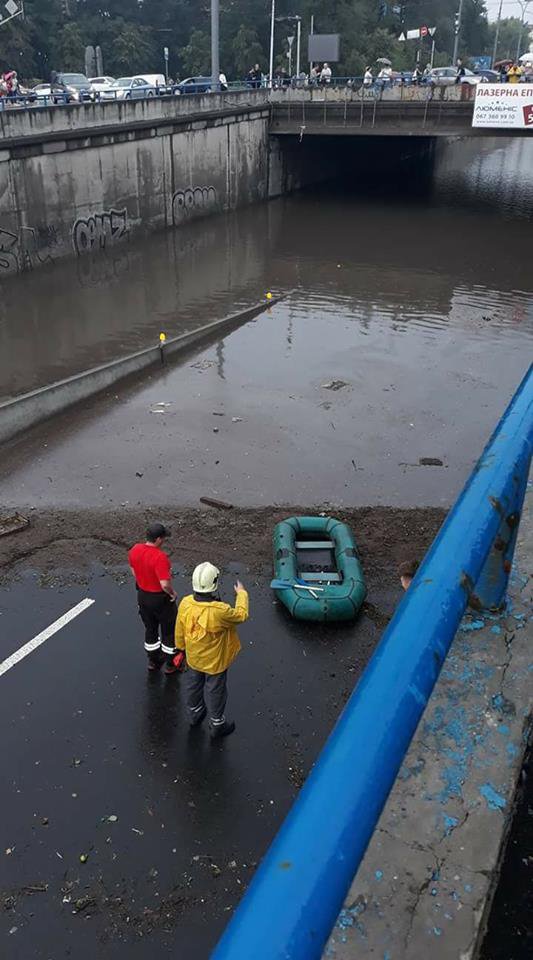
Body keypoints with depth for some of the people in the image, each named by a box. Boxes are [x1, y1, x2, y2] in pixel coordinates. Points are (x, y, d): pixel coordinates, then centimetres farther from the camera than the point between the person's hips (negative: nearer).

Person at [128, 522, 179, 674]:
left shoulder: (134, 550, -9)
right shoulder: (160, 557, -31)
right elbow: (165, 583, -34)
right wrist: (172, 592, -15)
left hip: (142, 595, 6)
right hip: (161, 598, -6)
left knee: (150, 629, 24)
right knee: (169, 631, 15)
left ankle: (153, 661, 40)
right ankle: (171, 664, 29)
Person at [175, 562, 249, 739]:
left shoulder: (185, 604, -24)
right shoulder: (220, 611, -39)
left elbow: (180, 631, -6)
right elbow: (241, 615, -17)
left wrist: (181, 646, 14)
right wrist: (241, 593, -1)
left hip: (193, 658, 5)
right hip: (214, 661, -4)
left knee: (193, 686, 29)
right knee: (215, 692, 19)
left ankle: (194, 714, 54)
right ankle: (217, 725, 41)